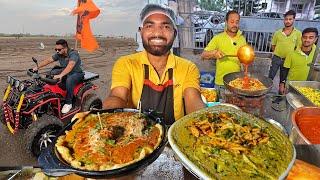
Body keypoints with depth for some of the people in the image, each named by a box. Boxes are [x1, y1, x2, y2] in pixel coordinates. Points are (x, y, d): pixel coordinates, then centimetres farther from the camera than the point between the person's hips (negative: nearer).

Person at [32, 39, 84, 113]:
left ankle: (68, 103, -24)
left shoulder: (73, 54, -25)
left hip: (77, 73, -8)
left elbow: (70, 66, -42)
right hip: (65, 72, 8)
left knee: (69, 80, -39)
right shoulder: (59, 54, -1)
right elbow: (48, 60, 0)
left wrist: (60, 75, -54)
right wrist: (37, 67, -14)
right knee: (51, 73, -9)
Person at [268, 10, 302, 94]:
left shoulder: (298, 33, -5)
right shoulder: (277, 32, -2)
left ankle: (280, 94, 28)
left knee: (283, 79, 13)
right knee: (270, 77, 2)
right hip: (276, 58, 0)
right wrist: (277, 53, 1)